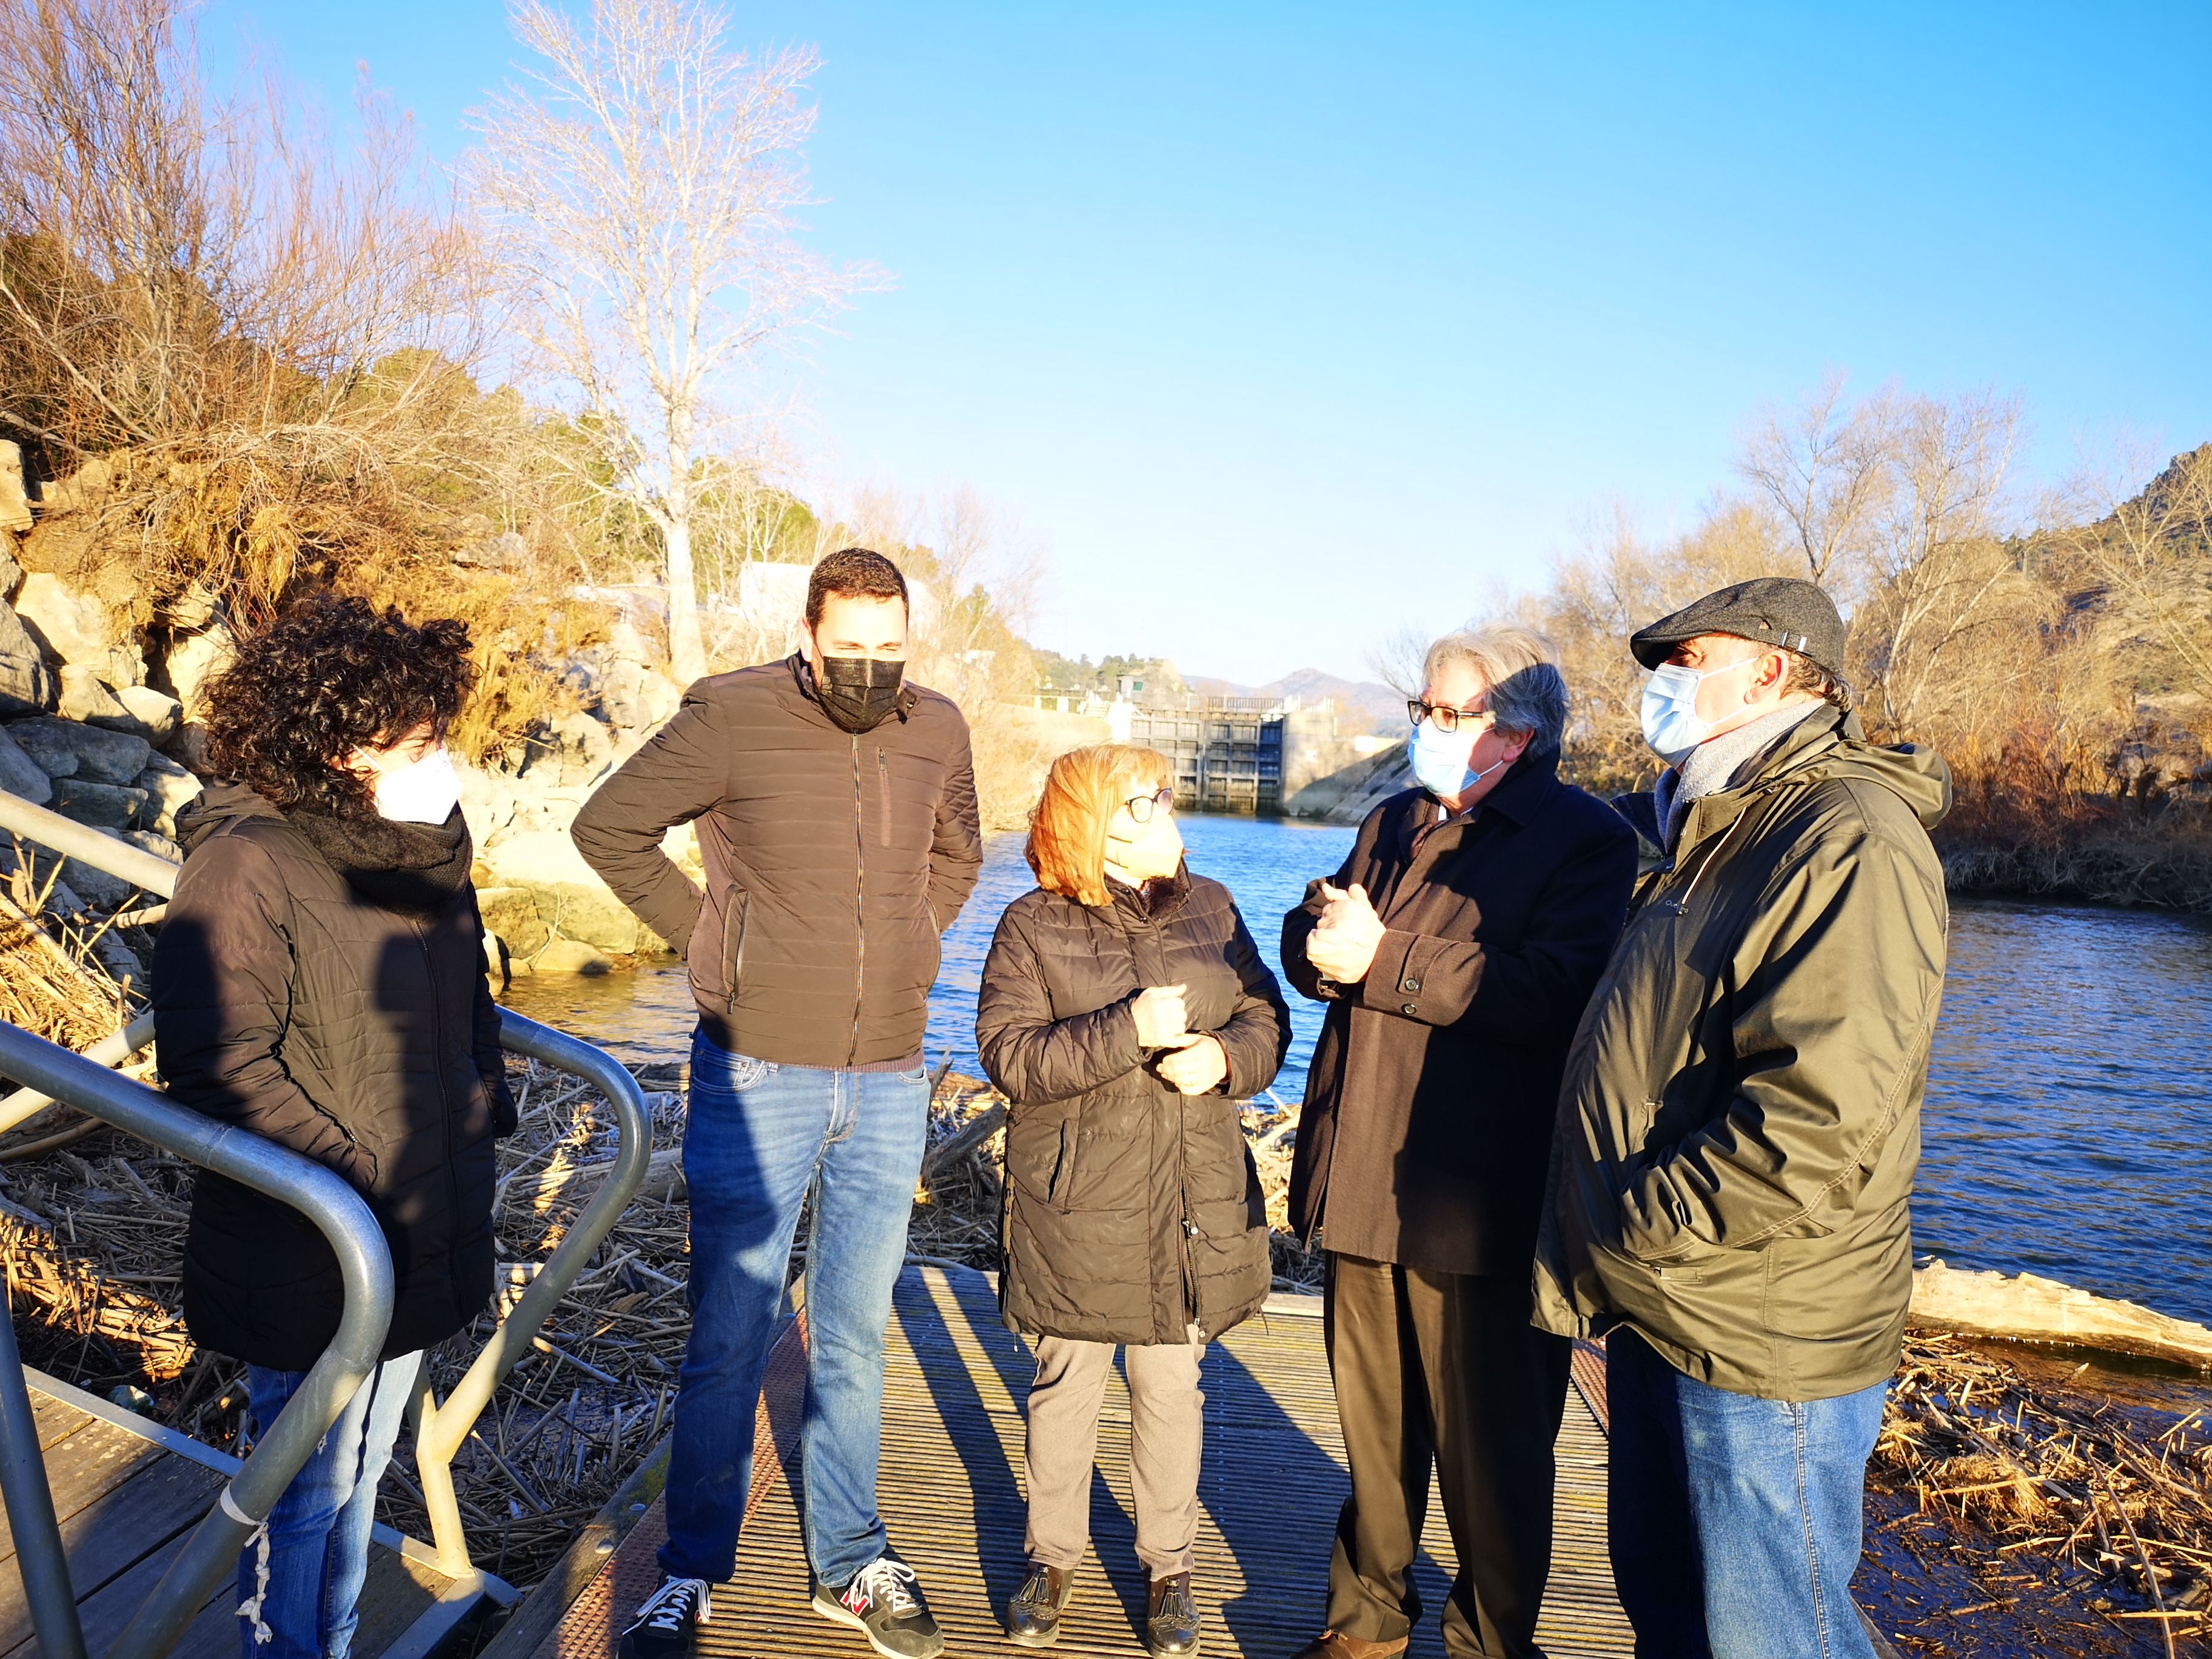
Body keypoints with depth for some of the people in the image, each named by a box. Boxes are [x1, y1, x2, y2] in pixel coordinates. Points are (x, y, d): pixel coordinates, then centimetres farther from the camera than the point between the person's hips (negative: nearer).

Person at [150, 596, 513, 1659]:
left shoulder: (426, 850, 4)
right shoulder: (246, 863, -20)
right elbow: (215, 1066, -22)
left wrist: (486, 1114, 9)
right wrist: (351, 1176, -22)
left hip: (422, 1241, 7)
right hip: (307, 1263, -7)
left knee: (361, 1471, 24)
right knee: (305, 1487, 11)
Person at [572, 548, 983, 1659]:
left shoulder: (937, 731, 3)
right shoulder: (732, 717, -9)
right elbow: (608, 828, 0)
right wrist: (703, 933, -3)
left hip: (888, 1086, 4)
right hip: (758, 1077, -3)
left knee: (855, 1336, 15)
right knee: (729, 1338, 6)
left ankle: (849, 1566, 32)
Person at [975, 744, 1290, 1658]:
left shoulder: (1208, 906, 6)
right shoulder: (1032, 927, -6)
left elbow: (1267, 1016, 9)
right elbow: (1010, 1056, -14)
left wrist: (1226, 1056, -13)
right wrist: (1129, 1030, -23)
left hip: (1194, 1200, 3)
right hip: (1079, 1202, -2)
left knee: (1172, 1385, 13)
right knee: (1067, 1379, 11)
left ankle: (1168, 1565, 31)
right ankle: (1053, 1556, 32)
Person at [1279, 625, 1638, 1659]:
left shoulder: (1586, 839, -8)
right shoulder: (1395, 822, 16)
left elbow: (1549, 995, -23)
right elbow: (1308, 942, 12)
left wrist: (1385, 959, -21)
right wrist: (1326, 935, -12)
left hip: (1476, 1205, -6)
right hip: (1361, 1182, 7)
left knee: (1490, 1451, 8)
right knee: (1372, 1426, 20)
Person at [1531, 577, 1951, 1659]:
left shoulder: (1850, 840, -19)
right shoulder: (1722, 831, 14)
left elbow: (1820, 1121, -28)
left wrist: (1644, 1224, -18)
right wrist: (1607, 1259, 13)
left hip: (1763, 1339, -9)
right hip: (1660, 1309, 10)